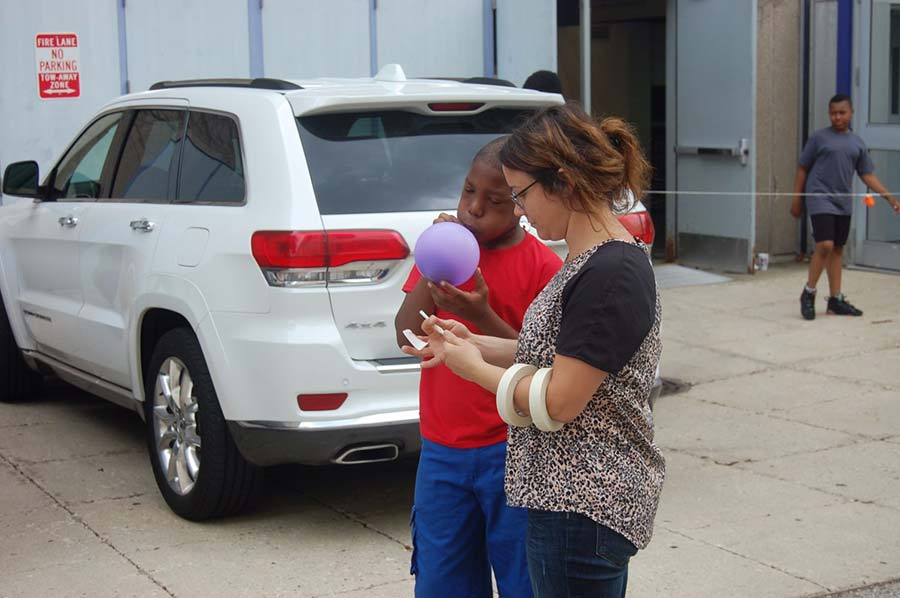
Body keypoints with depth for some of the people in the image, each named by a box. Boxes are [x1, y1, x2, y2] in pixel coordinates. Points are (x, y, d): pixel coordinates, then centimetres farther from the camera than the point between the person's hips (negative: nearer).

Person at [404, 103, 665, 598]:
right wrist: (474, 344, 6)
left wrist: (475, 368, -8)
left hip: (583, 511, -10)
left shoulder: (609, 274, -22)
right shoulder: (594, 260, 9)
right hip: (587, 497, 10)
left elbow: (557, 403, -22)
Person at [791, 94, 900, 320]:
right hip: (820, 199, -5)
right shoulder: (819, 137, 0)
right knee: (824, 245, -16)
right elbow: (802, 169, 4)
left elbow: (868, 175, 14)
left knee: (837, 250, 9)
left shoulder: (857, 143, 11)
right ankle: (808, 293, 0)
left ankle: (835, 300, 16)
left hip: (844, 203, 5)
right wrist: (797, 200, 2)